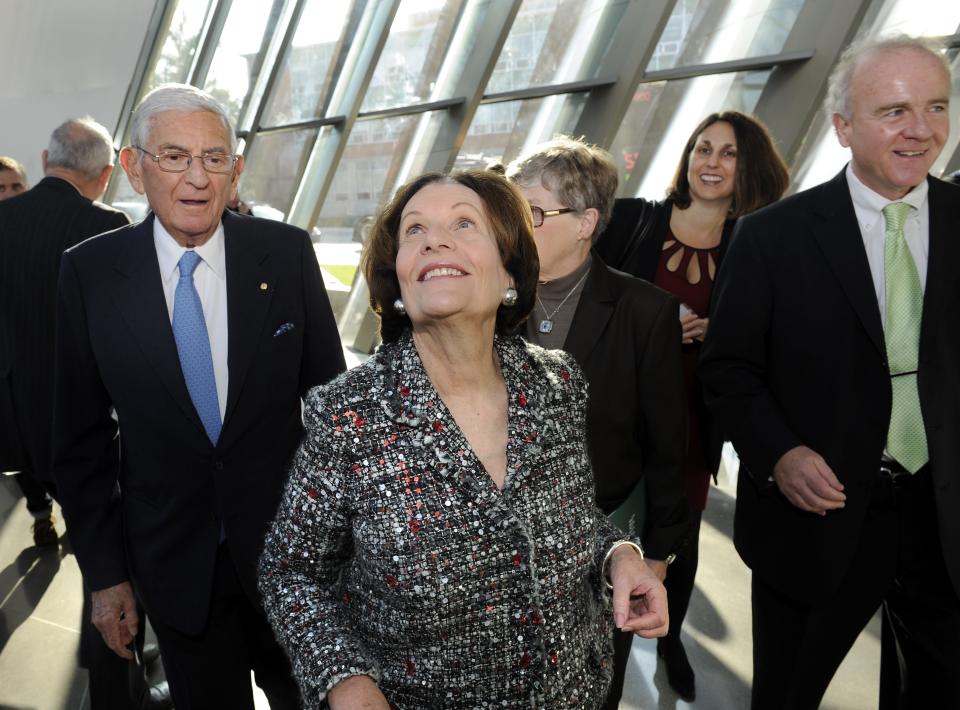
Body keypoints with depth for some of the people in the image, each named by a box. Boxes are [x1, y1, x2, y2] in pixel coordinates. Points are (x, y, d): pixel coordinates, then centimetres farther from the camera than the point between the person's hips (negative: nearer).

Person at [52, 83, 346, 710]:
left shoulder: (287, 253, -9)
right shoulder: (89, 272, -7)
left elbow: (329, 394, -2)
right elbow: (82, 438, -1)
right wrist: (105, 571, 0)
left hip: (289, 542, 0)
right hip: (173, 560, 1)